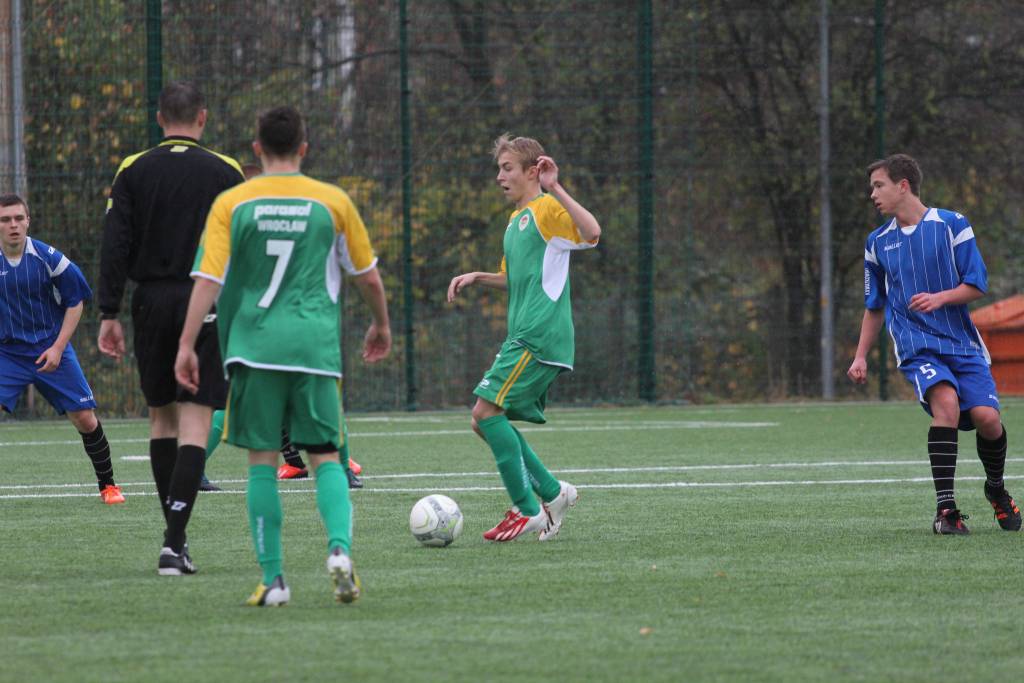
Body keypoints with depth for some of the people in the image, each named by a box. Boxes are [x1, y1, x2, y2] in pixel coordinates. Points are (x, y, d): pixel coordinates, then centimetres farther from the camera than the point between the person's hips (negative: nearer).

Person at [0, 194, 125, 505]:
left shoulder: (47, 258, -10)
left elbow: (76, 301, -1)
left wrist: (58, 347, -7)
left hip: (50, 351, 0)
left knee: (85, 420, -1)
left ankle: (107, 485, 18)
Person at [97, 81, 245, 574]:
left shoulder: (133, 172, 3)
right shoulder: (225, 172, 1)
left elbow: (115, 246, -3)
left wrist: (108, 314, -2)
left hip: (152, 300, 2)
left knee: (161, 416, 16)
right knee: (194, 422, -4)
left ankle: (175, 532, 17)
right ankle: (174, 545, -14)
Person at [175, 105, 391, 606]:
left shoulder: (232, 204, 1)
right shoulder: (332, 202, 4)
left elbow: (208, 279, -5)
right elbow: (368, 277, 12)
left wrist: (186, 345, -3)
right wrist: (381, 326, 29)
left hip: (255, 347, 0)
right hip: (316, 345, 0)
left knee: (262, 460, 5)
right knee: (325, 456, 6)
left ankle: (272, 579, 2)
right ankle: (340, 547, -19)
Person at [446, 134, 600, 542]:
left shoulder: (546, 209, -7)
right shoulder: (517, 219, 22)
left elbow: (591, 233, -27)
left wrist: (555, 189, -28)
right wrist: (476, 278, 20)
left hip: (539, 336, -10)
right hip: (523, 337, 10)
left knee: (487, 411, -15)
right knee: (487, 422, 8)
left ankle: (526, 509, -10)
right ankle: (552, 493, 13)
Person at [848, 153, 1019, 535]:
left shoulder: (952, 226, 0)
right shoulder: (878, 242, 12)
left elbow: (978, 286, -1)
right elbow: (875, 306, 22)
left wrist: (940, 297, -18)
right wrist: (861, 357, 16)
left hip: (962, 342, -1)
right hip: (916, 347, 1)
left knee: (986, 417, -16)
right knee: (946, 402, -29)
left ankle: (996, 487, 17)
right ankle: (945, 507, -28)